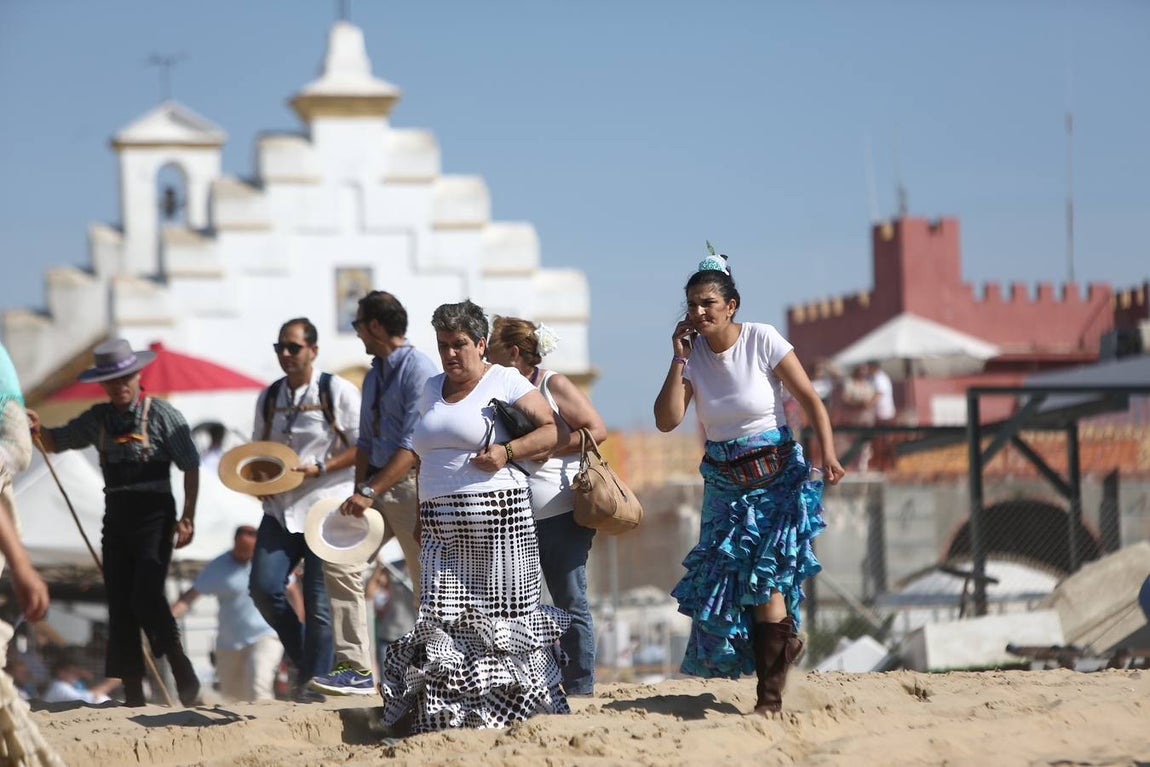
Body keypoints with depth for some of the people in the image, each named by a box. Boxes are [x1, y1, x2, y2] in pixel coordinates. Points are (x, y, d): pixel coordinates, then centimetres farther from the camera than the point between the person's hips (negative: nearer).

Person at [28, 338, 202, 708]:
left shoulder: (162, 414, -4)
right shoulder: (97, 419, 11)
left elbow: (190, 466, -5)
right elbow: (57, 442, 19)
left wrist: (188, 517, -12)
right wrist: (38, 429, -4)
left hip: (154, 514, -6)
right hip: (116, 517, 6)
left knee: (146, 595, -18)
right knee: (120, 606, 3)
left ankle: (182, 671, 2)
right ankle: (133, 694, 8)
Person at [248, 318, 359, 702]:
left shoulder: (338, 392, -4)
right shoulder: (268, 397, 13)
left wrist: (320, 468, -16)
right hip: (280, 509, 5)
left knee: (319, 601, -4)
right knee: (263, 587, -8)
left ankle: (314, 680, 8)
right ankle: (302, 656, 15)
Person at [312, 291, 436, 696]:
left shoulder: (418, 369, -13)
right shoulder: (374, 374, 15)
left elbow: (413, 446, -20)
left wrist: (371, 493, -24)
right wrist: (359, 492, 3)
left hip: (412, 485, -8)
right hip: (378, 484, 8)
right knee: (341, 562, -5)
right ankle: (355, 668, -6)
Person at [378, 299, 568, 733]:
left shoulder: (504, 382, 0)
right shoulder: (431, 391, 18)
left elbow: (553, 429, -3)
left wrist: (508, 450, -17)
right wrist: (419, 514, 22)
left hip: (496, 517, -5)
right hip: (441, 527, 5)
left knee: (503, 613, -4)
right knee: (441, 620, -5)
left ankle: (529, 703, 8)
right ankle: (447, 715, -5)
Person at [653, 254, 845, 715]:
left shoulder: (762, 340, -11)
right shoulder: (693, 353, 0)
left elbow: (810, 400, -9)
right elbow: (666, 421, -9)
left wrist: (828, 454, -21)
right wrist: (679, 358, -12)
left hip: (776, 476, -4)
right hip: (724, 482, 5)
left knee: (765, 574, -13)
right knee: (726, 577, 1)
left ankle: (770, 695, -6)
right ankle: (783, 642, 28)